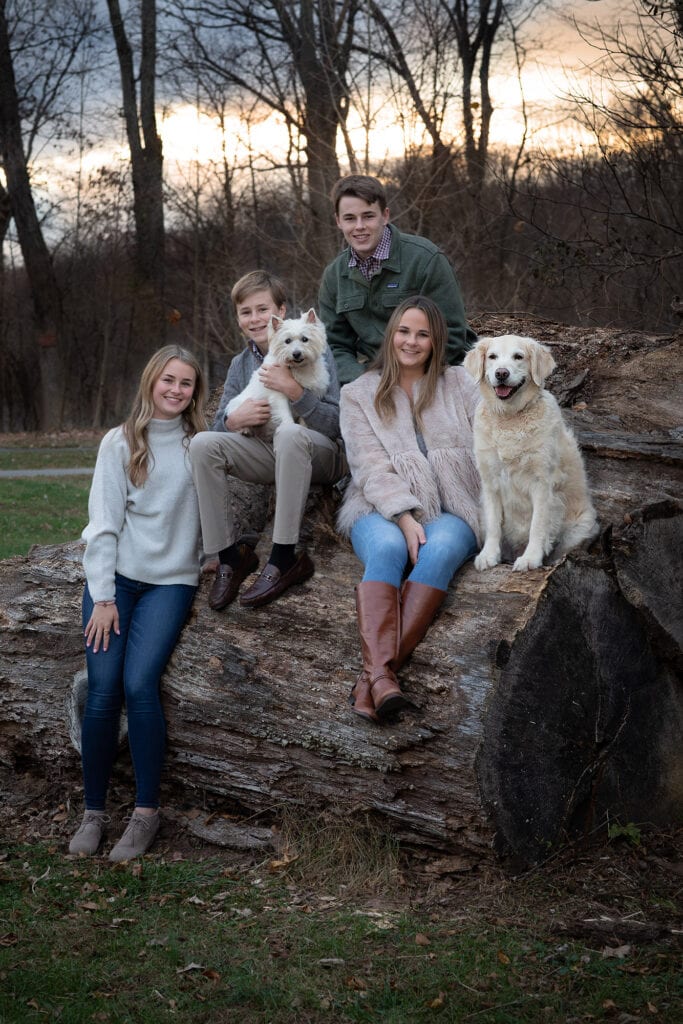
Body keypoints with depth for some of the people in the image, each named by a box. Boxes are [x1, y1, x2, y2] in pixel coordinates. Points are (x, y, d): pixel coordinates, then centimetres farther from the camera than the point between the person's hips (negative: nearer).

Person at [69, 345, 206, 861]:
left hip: (171, 581, -1)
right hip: (115, 577, 1)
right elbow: (103, 524, 0)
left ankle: (146, 812, -8)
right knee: (102, 689, -12)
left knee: (139, 683, -19)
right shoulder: (120, 442, 5)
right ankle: (94, 812, 1)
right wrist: (103, 597, -6)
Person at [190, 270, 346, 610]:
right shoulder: (241, 365, 10)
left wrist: (294, 391, -25)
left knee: (289, 432, -38)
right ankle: (229, 554, -14)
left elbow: (335, 425, -12)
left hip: (319, 455, -5)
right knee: (202, 444, -19)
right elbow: (219, 428, 7)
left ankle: (284, 557, -35)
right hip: (268, 456, 5)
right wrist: (235, 420, -17)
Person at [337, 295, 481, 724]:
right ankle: (381, 672, -51)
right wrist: (405, 516, -15)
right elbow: (372, 468, 2)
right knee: (388, 548, -36)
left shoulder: (459, 384, 19)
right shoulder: (359, 394, 15)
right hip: (382, 509, 0)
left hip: (451, 510, 1)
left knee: (440, 550, -35)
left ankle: (374, 673, -43)